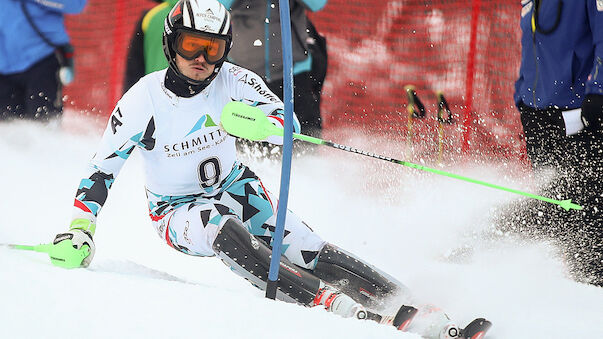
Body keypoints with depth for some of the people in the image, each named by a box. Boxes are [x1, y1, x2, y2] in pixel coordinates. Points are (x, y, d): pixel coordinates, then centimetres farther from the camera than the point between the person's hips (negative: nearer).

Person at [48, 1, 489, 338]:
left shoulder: (232, 81, -12)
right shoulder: (143, 101, -19)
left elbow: (288, 123, -16)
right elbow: (102, 169, -12)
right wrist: (80, 229, -23)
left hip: (235, 188, 3)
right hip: (179, 212, -3)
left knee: (307, 249, -15)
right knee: (225, 229, -36)